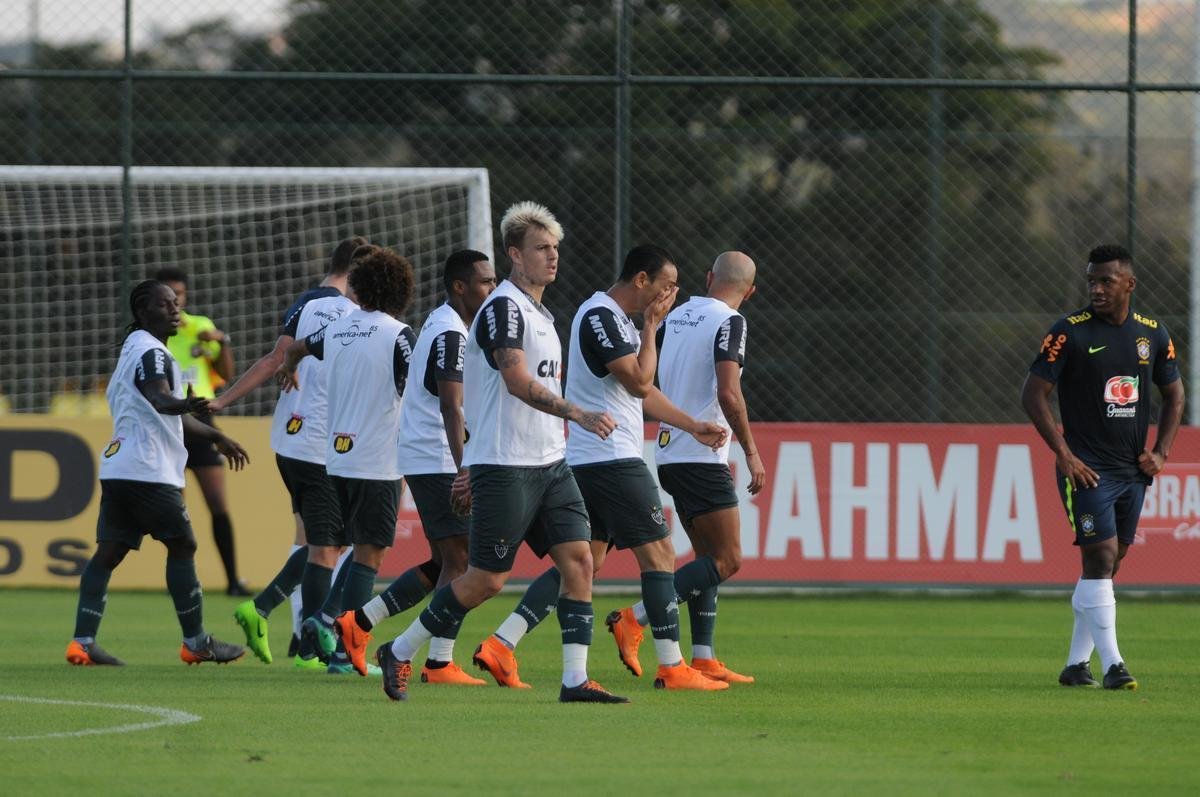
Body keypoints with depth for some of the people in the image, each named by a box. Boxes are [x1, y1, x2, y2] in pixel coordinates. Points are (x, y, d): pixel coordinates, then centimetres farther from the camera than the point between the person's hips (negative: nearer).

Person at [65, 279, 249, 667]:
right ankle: (196, 642, 6)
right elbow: (159, 398, -30)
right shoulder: (151, 352, -9)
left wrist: (216, 438, 41)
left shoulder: (133, 349, 24)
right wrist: (188, 404, -51)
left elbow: (171, 412, 35)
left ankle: (83, 640, -5)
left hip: (117, 469, 10)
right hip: (148, 471, -10)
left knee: (109, 551, 3)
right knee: (182, 546, 0)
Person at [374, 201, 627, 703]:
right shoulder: (503, 308, -12)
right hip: (505, 468, -9)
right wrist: (577, 414, -36)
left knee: (578, 559, -4)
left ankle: (575, 680, -4)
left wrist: (475, 468, 26)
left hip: (549, 464, 9)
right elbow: (517, 381, -25)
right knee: (487, 578, -5)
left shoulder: (541, 316, 18)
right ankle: (399, 653, 11)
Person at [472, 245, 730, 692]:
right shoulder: (601, 316, -14)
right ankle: (672, 668, -3)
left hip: (587, 461, 10)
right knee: (658, 554, -5)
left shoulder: (618, 319, 19)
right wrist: (651, 327, -9)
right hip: (612, 458, -10)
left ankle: (501, 645, 1)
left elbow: (642, 391, 26)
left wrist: (693, 426, 23)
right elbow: (639, 382, -19)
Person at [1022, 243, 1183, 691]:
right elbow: (1033, 394, -8)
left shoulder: (1153, 335, 6)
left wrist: (1160, 452, 8)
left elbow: (1174, 393, 20)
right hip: (1087, 469, -5)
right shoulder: (1070, 332, -9)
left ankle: (1076, 665, 17)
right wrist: (1064, 455, -13)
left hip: (1133, 470, 5)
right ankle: (1112, 665, -13)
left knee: (1108, 566, 9)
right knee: (1099, 559, -13)